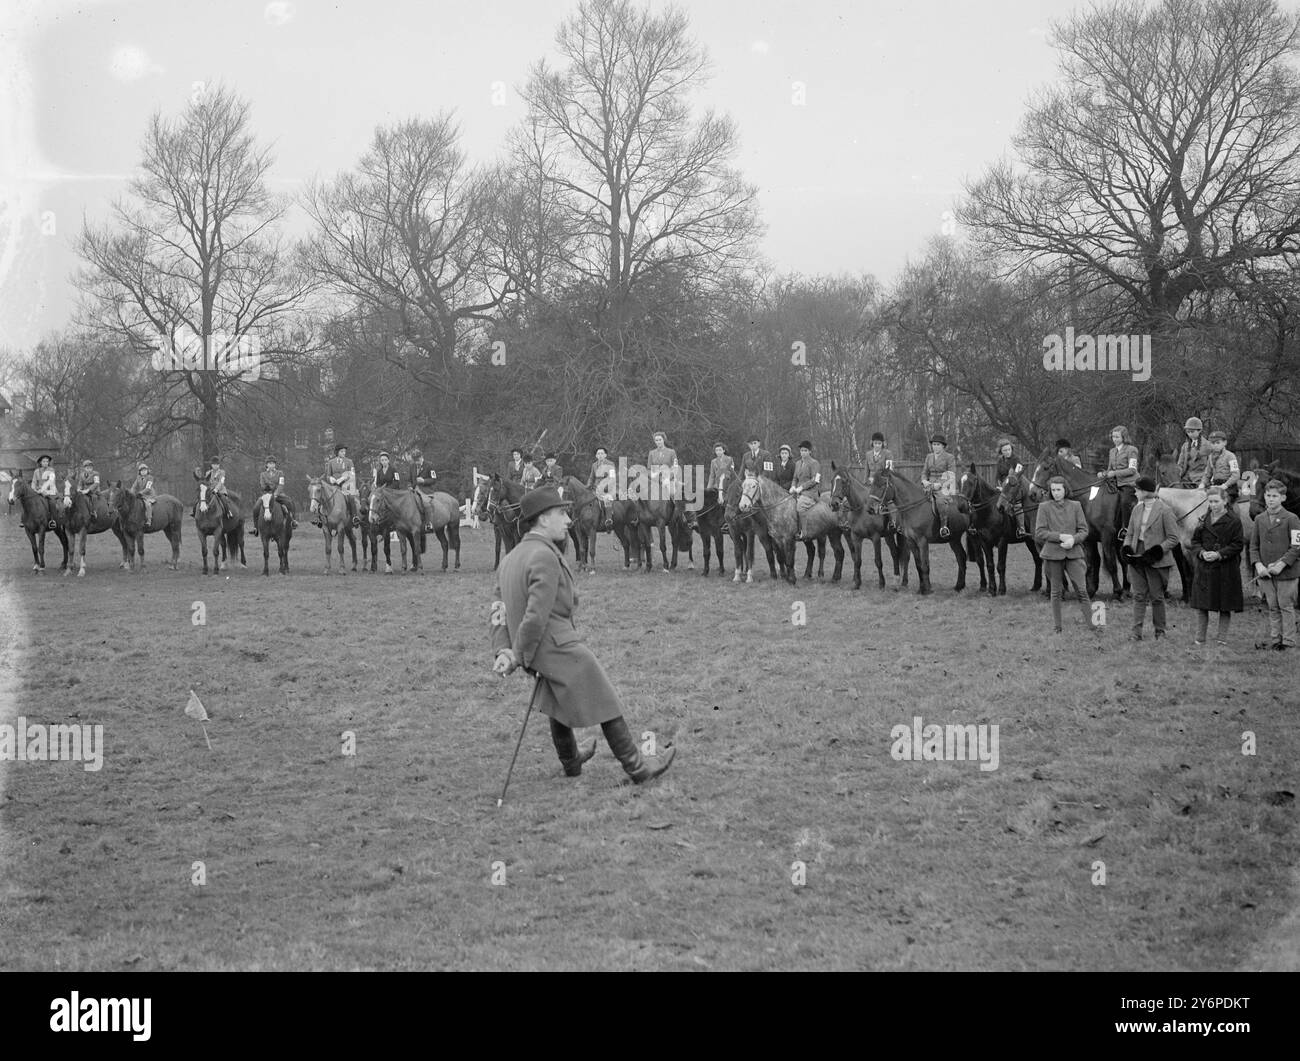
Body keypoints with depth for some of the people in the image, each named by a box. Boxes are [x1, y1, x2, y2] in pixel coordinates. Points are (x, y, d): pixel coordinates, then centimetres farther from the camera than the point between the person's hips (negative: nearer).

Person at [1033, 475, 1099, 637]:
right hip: (1053, 553, -1)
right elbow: (1039, 532, -3)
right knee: (1056, 592, 7)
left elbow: (1084, 530, 4)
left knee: (1082, 589, -4)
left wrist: (1073, 539, -16)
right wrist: (1060, 536, -15)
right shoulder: (1044, 507, 1)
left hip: (1073, 552, 1)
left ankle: (1090, 622, 0)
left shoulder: (1075, 506, 5)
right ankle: (1056, 626, 15)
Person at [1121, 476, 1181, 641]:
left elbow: (1173, 538, -9)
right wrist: (1127, 547, -3)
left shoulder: (1163, 510, -10)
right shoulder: (1137, 509, 9)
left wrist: (1157, 551, -19)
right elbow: (1130, 533, 16)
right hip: (1137, 558, 5)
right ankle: (1137, 632, 4)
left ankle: (1160, 631, 17)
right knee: (1138, 596, 4)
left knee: (1157, 597, 5)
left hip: (1156, 561, -5)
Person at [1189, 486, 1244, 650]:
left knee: (1225, 607, 3)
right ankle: (1200, 640, 12)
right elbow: (1195, 541, 12)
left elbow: (1238, 544, -8)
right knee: (1201, 606, 5)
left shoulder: (1233, 521, -6)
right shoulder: (1204, 520, 9)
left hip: (1226, 568, -4)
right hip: (1204, 568, 4)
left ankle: (1221, 639, 13)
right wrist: (1202, 552, -9)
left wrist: (1219, 554, -18)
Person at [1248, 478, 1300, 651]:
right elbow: (1254, 546, 9)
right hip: (1265, 572, 4)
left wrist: (1281, 564, -18)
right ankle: (1274, 639, 17)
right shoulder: (1259, 519, 8)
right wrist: (1258, 564, -7)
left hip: (1285, 572, -4)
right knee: (1272, 607, 10)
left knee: (1286, 606, 2)